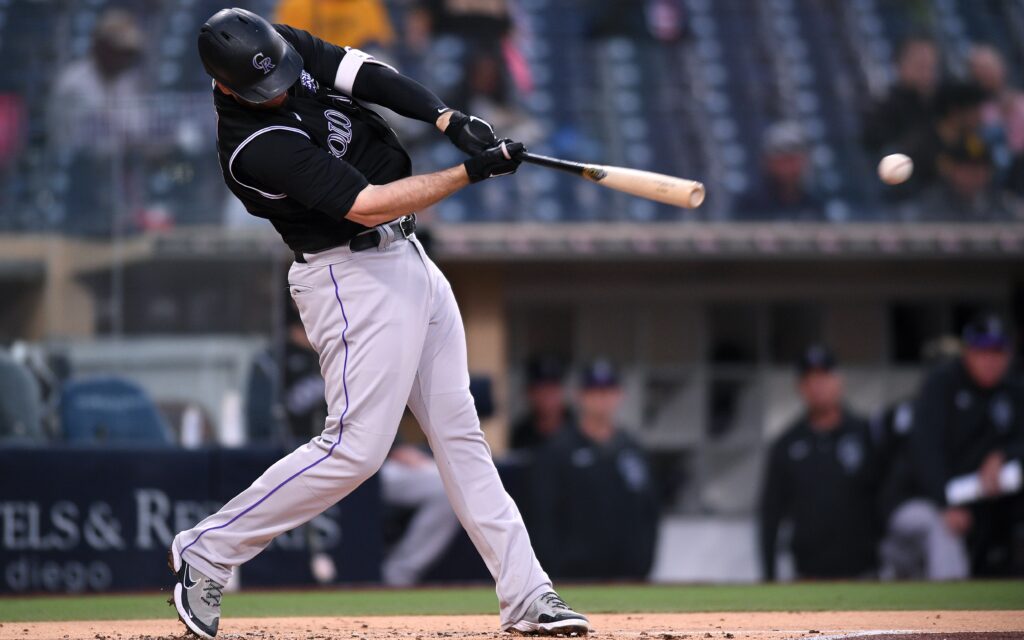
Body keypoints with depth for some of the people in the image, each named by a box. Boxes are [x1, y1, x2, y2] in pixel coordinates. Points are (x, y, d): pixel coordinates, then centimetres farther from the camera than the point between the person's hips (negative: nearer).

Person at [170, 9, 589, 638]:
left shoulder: (287, 46, -1)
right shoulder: (255, 144, -26)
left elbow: (373, 78, -4)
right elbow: (368, 206, -27)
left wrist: (447, 118, -21)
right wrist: (474, 171, -25)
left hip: (408, 258, 9)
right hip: (355, 277, -9)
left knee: (460, 433, 8)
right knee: (356, 448, -12)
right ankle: (207, 551, -1)